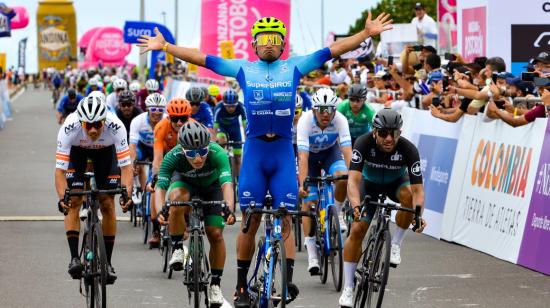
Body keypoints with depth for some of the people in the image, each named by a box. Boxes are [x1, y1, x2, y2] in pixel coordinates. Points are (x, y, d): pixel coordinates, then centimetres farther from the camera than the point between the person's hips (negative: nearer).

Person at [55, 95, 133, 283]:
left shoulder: (115, 127, -39)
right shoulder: (69, 128, -39)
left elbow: (126, 166, -35)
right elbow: (60, 169, -37)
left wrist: (127, 193, -51)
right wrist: (62, 197, -51)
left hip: (105, 150, 0)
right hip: (76, 150, 0)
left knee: (107, 205, -6)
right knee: (74, 202, -16)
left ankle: (107, 262, 3)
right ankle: (74, 258, -13)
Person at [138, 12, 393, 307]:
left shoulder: (294, 66, 7)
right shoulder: (243, 68, 6)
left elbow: (334, 49, 4)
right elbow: (201, 58, 6)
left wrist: (366, 33, -2)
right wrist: (164, 46, 4)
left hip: (283, 152, 0)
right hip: (254, 152, 0)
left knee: (285, 220, -2)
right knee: (250, 222, 3)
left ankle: (287, 280, -6)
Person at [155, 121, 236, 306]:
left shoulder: (218, 154, -38)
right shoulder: (174, 157, -35)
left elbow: (227, 184, -48)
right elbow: (160, 187, -40)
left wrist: (229, 209, -66)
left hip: (211, 186, 0)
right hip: (185, 182, 0)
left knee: (215, 234, -10)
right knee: (177, 199, -35)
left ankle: (215, 285, 8)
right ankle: (178, 249, -17)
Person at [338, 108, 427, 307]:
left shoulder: (408, 149, -33)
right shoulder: (364, 143, -33)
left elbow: (417, 190, -35)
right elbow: (353, 180, -42)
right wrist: (356, 206, -60)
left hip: (396, 182, 0)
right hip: (370, 184, 0)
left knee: (408, 196, -35)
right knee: (357, 230, -15)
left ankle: (395, 244, -11)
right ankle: (348, 288, -4)